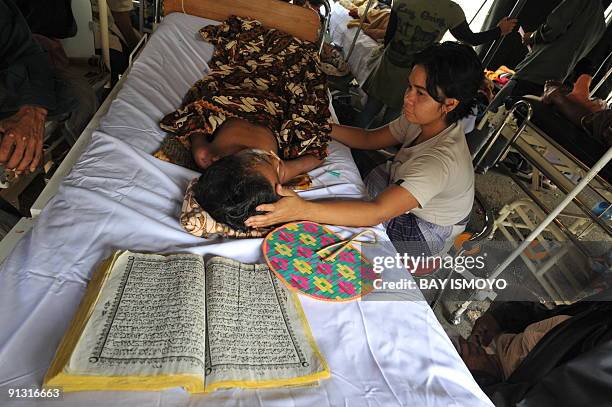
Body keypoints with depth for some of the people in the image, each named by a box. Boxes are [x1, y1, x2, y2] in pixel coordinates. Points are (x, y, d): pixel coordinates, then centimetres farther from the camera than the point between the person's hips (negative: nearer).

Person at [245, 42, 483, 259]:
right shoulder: (423, 119, -17)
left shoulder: (443, 159, -40)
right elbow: (371, 139, -6)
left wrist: (302, 209, -59)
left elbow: (377, 212, -49)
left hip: (422, 230, -7)